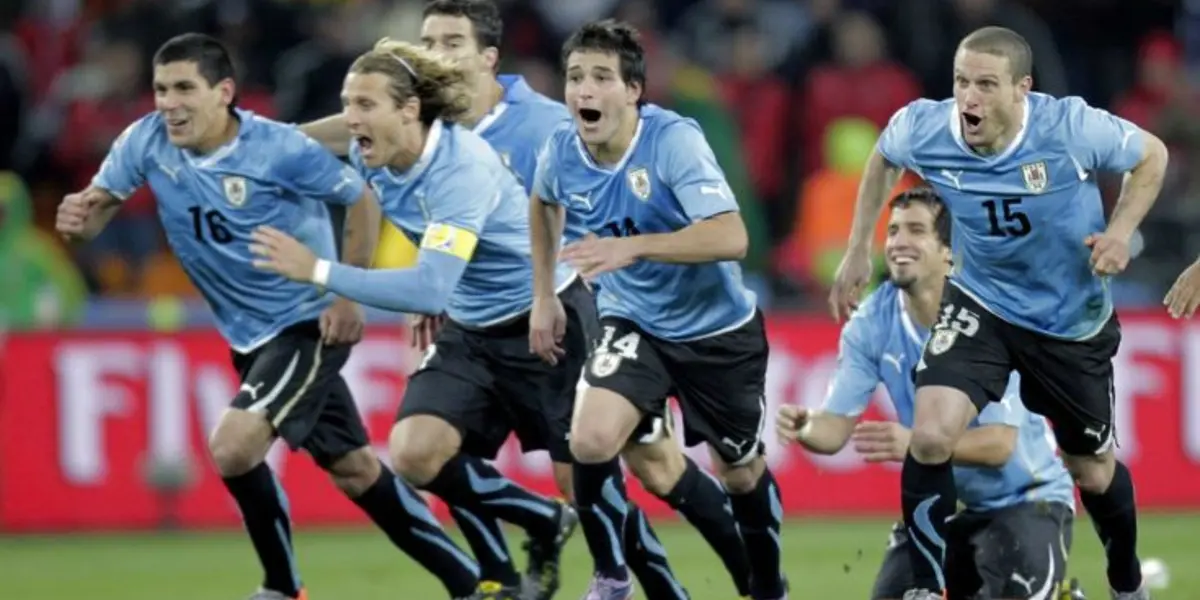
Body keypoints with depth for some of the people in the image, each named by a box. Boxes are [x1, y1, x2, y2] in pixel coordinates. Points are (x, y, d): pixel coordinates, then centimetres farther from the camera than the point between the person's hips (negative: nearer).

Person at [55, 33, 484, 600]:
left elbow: (361, 199, -11)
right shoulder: (147, 142, -9)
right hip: (250, 337, 6)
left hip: (308, 324, -6)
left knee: (233, 448, -22)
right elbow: (98, 207, -4)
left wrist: (348, 295, -15)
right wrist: (79, 217, -28)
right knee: (356, 471, 12)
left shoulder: (280, 149, -22)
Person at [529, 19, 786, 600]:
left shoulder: (673, 139, -27)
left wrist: (633, 247, -45)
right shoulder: (561, 151, -12)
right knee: (591, 441, -22)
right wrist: (544, 296, 14)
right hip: (632, 324, 3)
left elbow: (730, 237, -38)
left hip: (718, 329, -3)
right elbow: (544, 203, 15)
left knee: (742, 473, 11)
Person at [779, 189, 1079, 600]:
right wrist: (806, 429, -38)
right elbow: (837, 427, -12)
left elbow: (1000, 444, -32)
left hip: (1026, 499, -5)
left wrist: (915, 443, -49)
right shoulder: (872, 324, -10)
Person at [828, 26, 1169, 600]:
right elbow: (882, 159, 6)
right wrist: (858, 250, 6)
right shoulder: (921, 129, -20)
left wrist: (1120, 230, -22)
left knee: (1094, 472, 14)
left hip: (1072, 321, -1)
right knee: (930, 436, -22)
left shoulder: (1073, 127, -28)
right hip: (980, 306, 1)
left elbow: (1151, 154, -7)